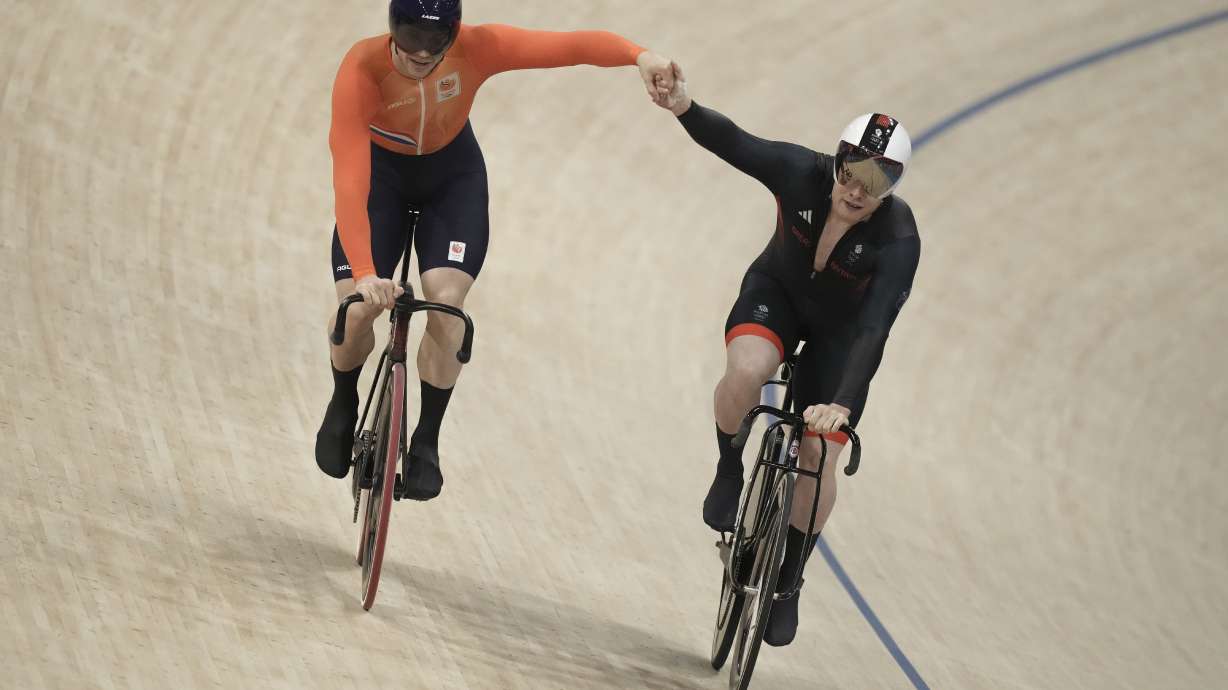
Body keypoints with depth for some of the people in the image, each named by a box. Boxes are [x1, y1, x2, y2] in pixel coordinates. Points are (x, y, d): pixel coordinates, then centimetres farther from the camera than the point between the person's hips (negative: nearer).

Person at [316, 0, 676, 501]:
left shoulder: (477, 49, -31)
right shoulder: (362, 69, -36)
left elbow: (569, 46, -38)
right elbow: (349, 178, -43)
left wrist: (640, 56, -58)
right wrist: (364, 272, -54)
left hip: (453, 175, 1)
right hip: (381, 172, -1)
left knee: (446, 304, -17)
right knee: (357, 307, -15)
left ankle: (427, 441, 2)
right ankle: (343, 405, 19)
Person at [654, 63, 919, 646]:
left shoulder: (899, 240, -34)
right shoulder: (803, 174, -29)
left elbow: (874, 327, -43)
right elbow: (732, 142, -38)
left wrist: (842, 403, -55)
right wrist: (684, 108, -59)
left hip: (840, 330, -1)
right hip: (776, 293, 1)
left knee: (819, 458, -7)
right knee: (745, 372, -33)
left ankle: (787, 582, 17)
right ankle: (729, 472, -3)